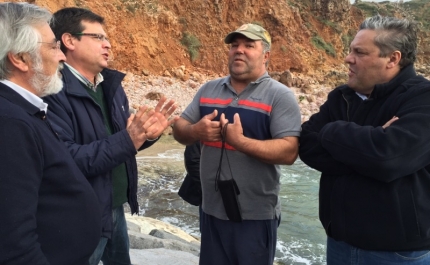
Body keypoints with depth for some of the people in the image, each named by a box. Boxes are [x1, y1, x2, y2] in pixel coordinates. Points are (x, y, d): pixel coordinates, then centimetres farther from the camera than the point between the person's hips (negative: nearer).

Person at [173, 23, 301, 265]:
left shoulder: (280, 96, -9)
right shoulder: (209, 89, 7)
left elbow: (289, 151, -18)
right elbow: (179, 129, 8)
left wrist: (239, 141, -27)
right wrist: (196, 131, -15)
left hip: (256, 215, -4)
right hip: (211, 210, 5)